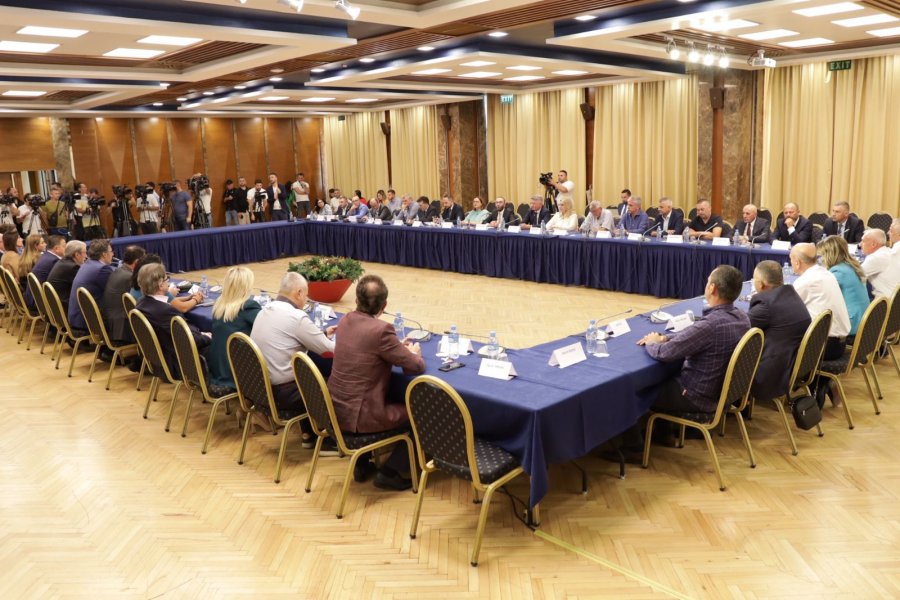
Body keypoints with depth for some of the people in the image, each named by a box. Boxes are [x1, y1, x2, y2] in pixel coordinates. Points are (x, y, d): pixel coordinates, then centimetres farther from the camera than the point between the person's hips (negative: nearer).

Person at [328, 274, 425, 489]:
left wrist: (397, 347, 15)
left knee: (396, 401, 33)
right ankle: (389, 472, 11)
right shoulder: (381, 329, -22)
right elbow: (416, 367, -12)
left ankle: (362, 462, 34)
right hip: (357, 415, -8)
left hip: (336, 408, 8)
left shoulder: (346, 320, 1)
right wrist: (414, 352, 10)